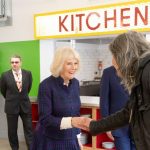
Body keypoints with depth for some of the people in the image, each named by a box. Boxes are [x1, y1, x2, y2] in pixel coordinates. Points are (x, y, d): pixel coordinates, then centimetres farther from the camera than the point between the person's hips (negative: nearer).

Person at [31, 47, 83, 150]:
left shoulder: (75, 83, 0)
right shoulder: (46, 85, -18)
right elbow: (44, 119, -21)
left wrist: (77, 138, 11)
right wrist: (71, 121, -34)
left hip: (70, 140, 5)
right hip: (50, 141, -5)